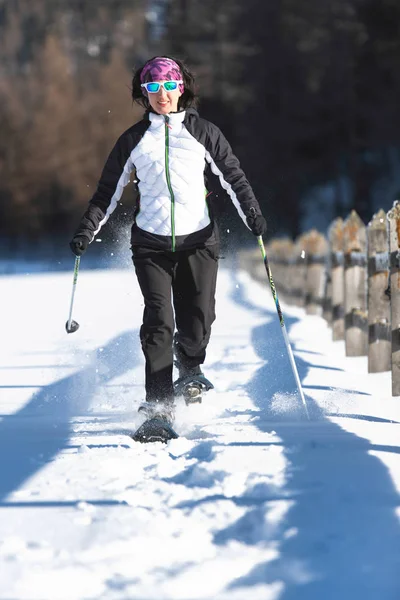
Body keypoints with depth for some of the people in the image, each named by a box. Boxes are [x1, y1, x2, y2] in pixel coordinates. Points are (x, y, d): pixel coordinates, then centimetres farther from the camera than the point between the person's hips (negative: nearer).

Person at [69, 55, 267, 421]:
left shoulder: (203, 132, 6)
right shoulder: (134, 140, 9)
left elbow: (233, 176, 7)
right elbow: (109, 191, 14)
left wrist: (252, 213, -7)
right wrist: (87, 229, 5)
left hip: (198, 239, 0)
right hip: (152, 242, 0)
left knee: (198, 316, -5)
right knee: (159, 322, -12)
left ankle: (190, 366, 29)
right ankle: (159, 405, -8)